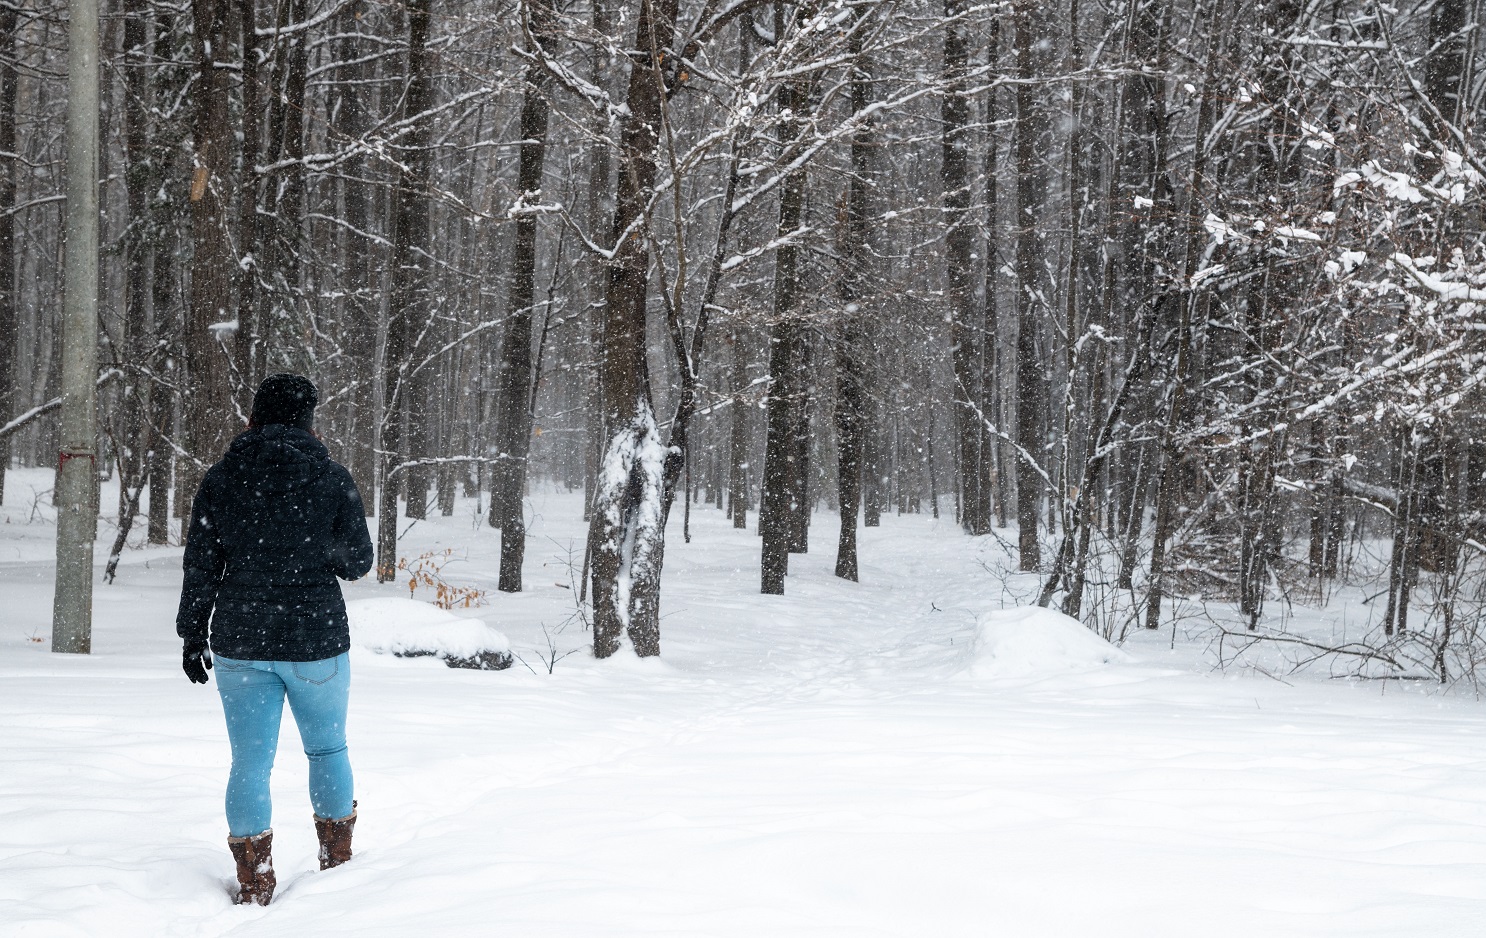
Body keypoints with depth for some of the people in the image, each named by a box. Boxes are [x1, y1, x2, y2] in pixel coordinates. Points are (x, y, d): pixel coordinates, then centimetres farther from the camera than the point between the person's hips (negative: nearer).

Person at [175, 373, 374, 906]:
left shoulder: (222, 478, -1)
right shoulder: (332, 479, -6)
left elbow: (200, 566, 1)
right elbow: (357, 563, 0)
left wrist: (192, 635, 10)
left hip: (241, 642, 1)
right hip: (317, 641, -1)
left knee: (250, 762, 6)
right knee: (328, 749, 19)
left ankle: (254, 886, 7)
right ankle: (337, 864, 28)